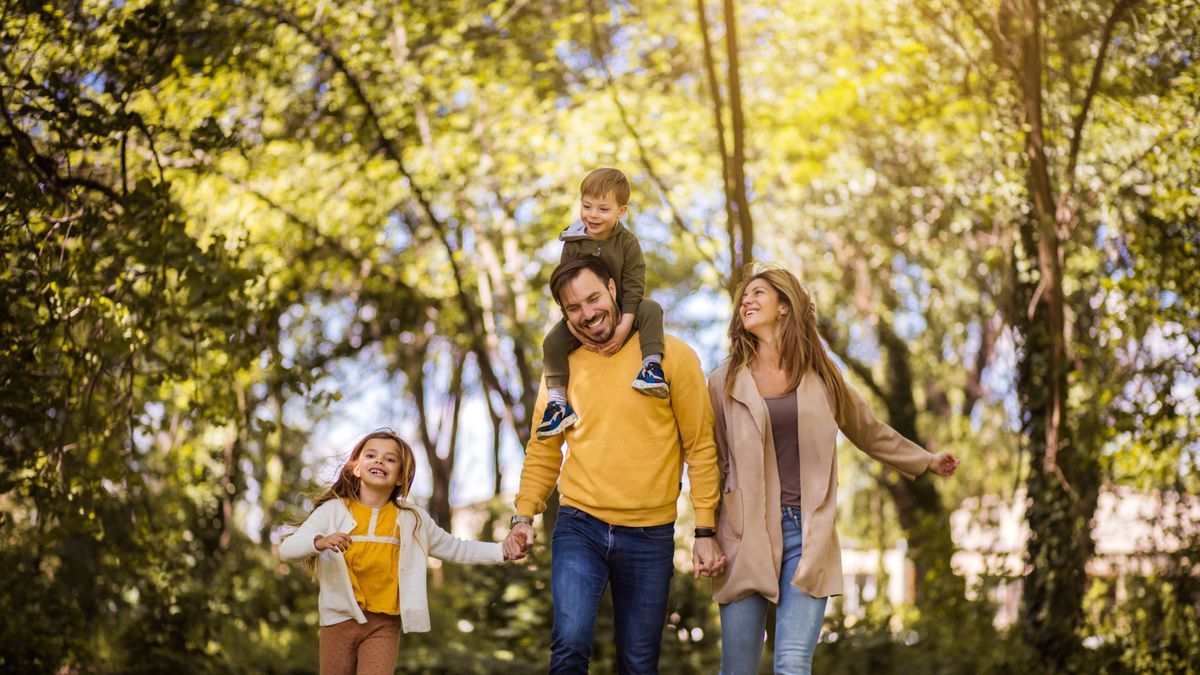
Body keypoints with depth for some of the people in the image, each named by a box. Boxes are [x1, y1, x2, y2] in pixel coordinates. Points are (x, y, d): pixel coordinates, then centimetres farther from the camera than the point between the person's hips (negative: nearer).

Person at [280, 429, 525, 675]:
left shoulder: (412, 520, 3)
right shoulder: (333, 511, -4)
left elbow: (455, 548, 14)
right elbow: (287, 550, -12)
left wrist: (502, 551, 4)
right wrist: (320, 541, -32)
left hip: (384, 624, 0)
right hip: (340, 620, 0)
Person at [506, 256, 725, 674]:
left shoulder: (671, 355, -3)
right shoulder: (562, 365, 5)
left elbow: (701, 448, -2)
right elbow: (543, 451, 13)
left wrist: (705, 531, -6)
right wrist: (524, 515, 0)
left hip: (650, 537, -1)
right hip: (579, 529, 1)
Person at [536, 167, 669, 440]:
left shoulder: (627, 243, -12)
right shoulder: (573, 244, -9)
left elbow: (633, 288, -14)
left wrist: (624, 327, -26)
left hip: (622, 313, -1)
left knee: (651, 309, -29)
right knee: (552, 343, -21)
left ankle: (652, 365, -31)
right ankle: (558, 402, -14)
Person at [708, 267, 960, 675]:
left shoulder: (820, 375, 9)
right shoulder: (726, 381, 6)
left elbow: (868, 430, 24)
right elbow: (713, 464, 7)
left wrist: (924, 460, 33)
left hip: (807, 535, 0)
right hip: (746, 534, 0)